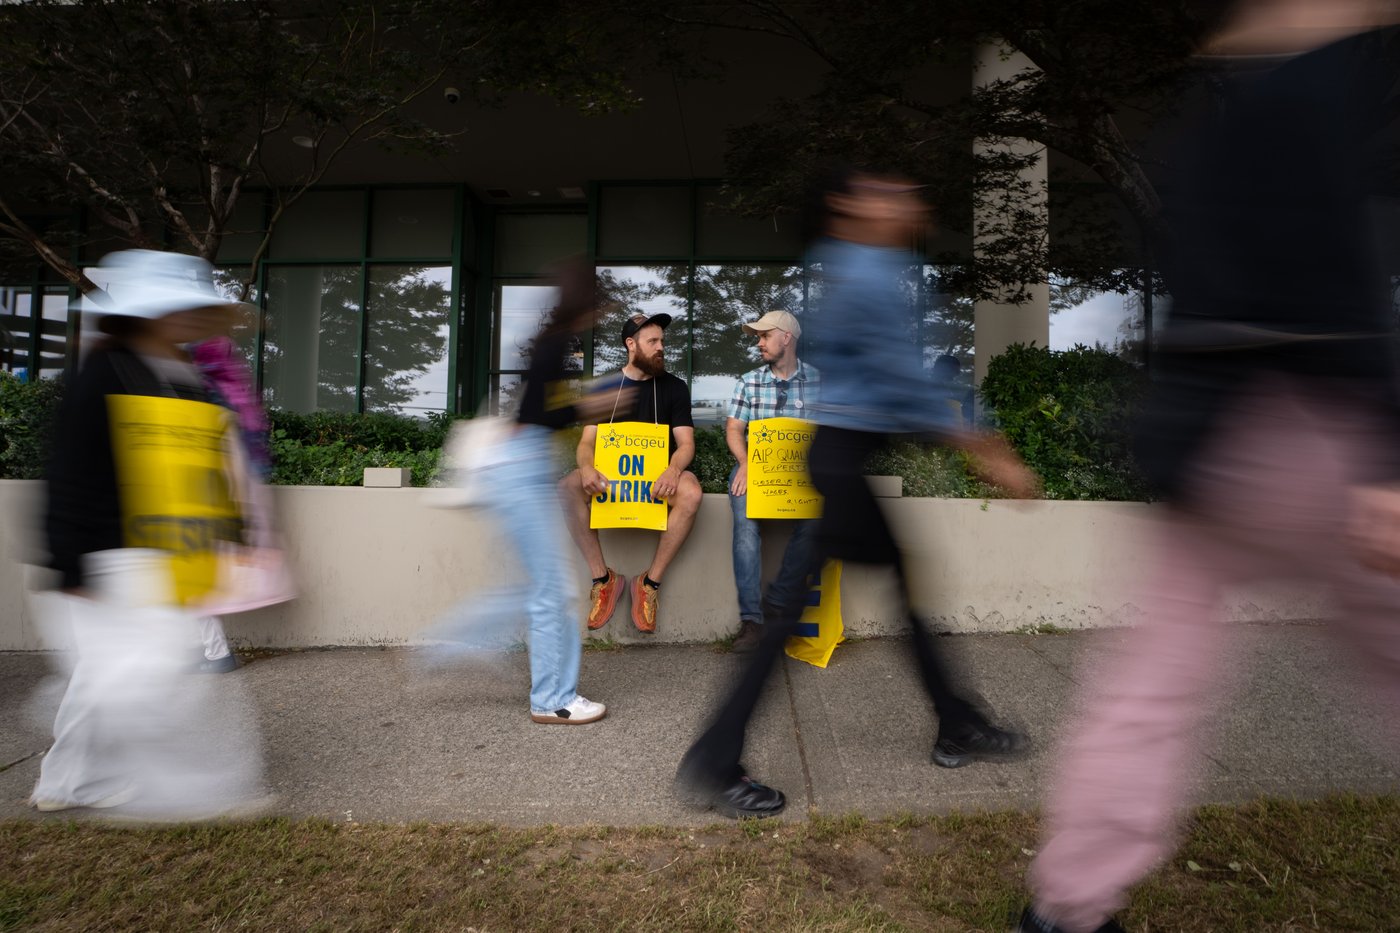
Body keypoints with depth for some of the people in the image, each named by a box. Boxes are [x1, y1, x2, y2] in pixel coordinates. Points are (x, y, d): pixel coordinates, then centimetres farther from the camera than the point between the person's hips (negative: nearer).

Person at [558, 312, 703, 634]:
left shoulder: (675, 387, 5)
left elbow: (686, 443, -3)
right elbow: (587, 441, 0)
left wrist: (673, 470, -28)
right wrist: (587, 467, -26)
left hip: (657, 476, -1)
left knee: (690, 492, -35)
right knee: (568, 487, -29)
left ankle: (651, 582, -22)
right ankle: (603, 578, -18)